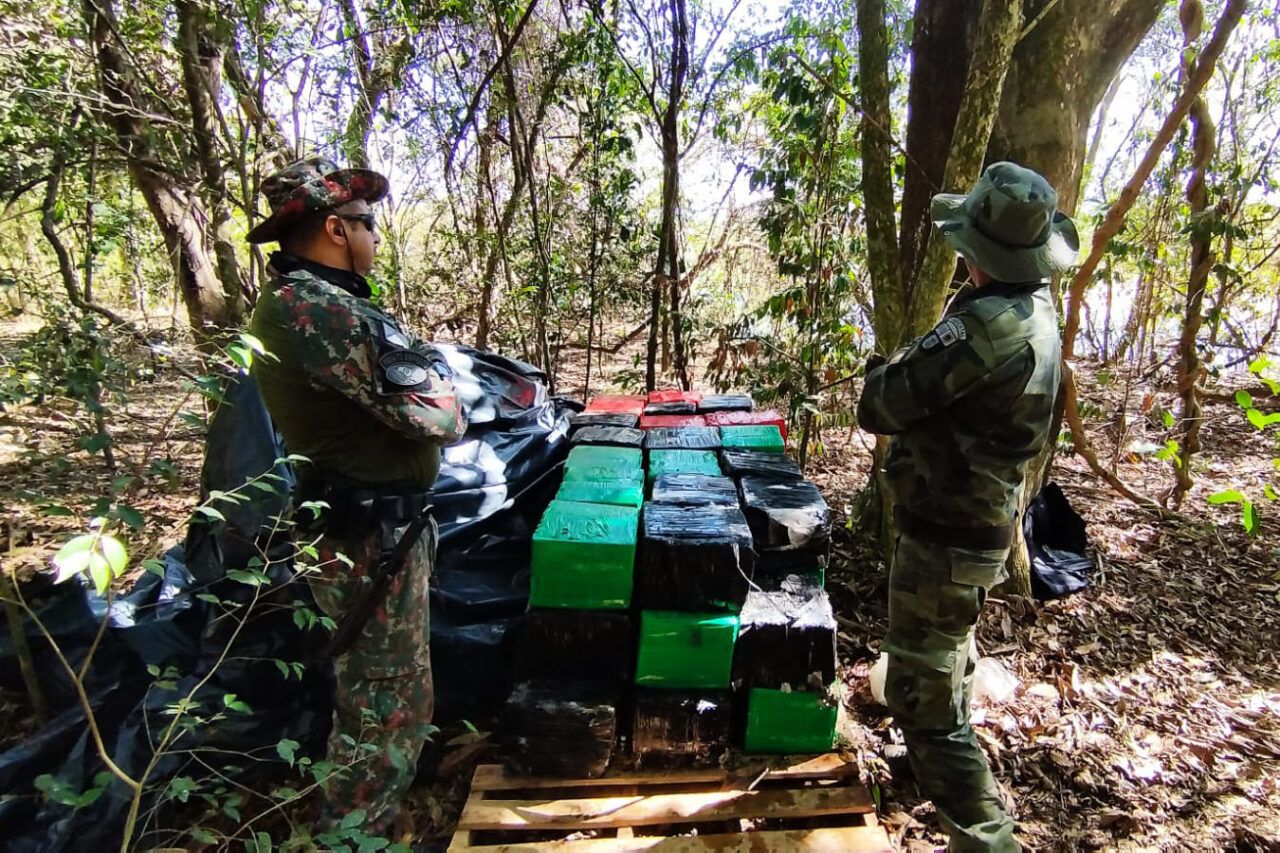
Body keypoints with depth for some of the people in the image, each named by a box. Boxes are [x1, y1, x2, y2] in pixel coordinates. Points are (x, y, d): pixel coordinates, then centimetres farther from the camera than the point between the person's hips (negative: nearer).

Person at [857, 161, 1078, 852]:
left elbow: (879, 406, -24)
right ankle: (939, 758, 54)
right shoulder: (1039, 314, 1)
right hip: (982, 529, 11)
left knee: (921, 695, 1)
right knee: (951, 658, 30)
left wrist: (899, 362, -5)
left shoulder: (988, 325, -30)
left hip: (944, 540, -11)